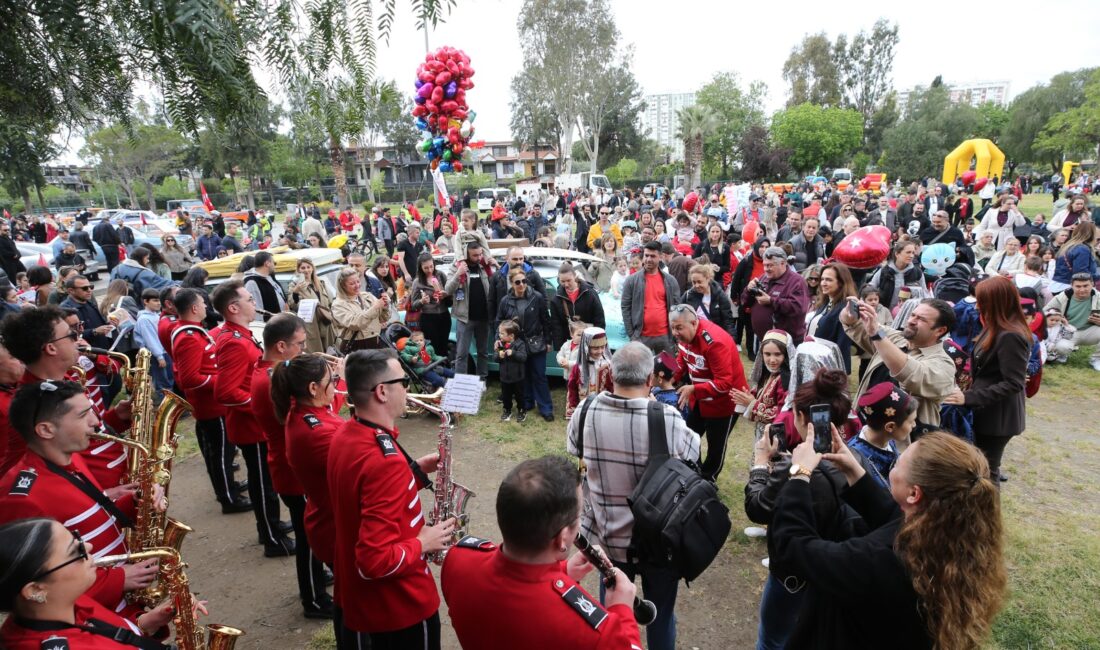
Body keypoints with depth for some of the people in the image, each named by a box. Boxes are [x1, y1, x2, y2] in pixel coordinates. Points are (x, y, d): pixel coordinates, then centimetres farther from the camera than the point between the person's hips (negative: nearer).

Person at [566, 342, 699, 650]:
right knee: (660, 613, 22)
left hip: (605, 536, 3)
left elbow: (574, 454, 3)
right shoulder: (668, 419, -26)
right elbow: (694, 455, -5)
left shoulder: (585, 412, -16)